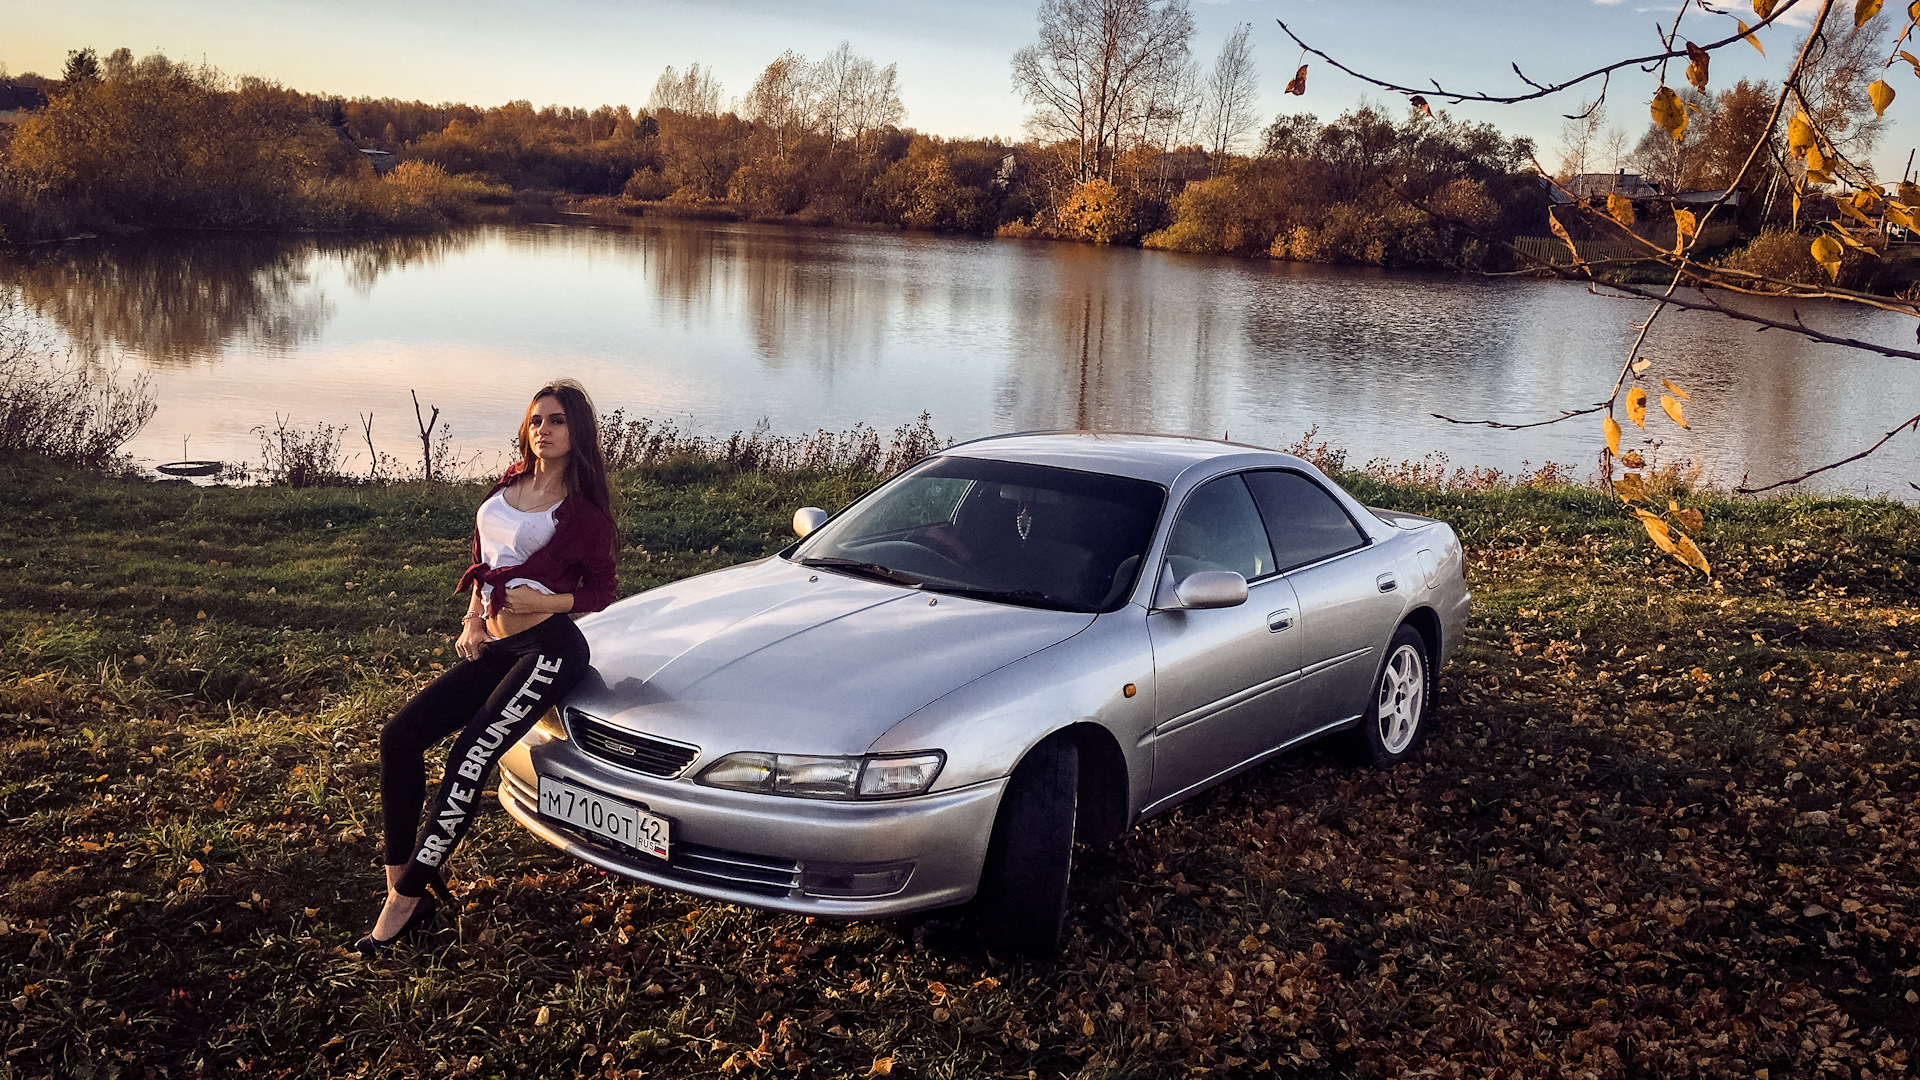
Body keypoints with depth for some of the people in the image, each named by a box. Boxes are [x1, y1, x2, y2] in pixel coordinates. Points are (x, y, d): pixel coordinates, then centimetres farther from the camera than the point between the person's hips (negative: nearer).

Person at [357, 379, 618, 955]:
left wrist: (543, 600, -14)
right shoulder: (509, 484, 15)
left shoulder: (583, 510, -3)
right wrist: (474, 616, 10)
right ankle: (401, 879, -3)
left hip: (548, 648, -7)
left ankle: (407, 900, -13)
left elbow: (602, 590, 2)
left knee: (470, 758, -20)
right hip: (494, 649, 8)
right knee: (400, 735, -6)